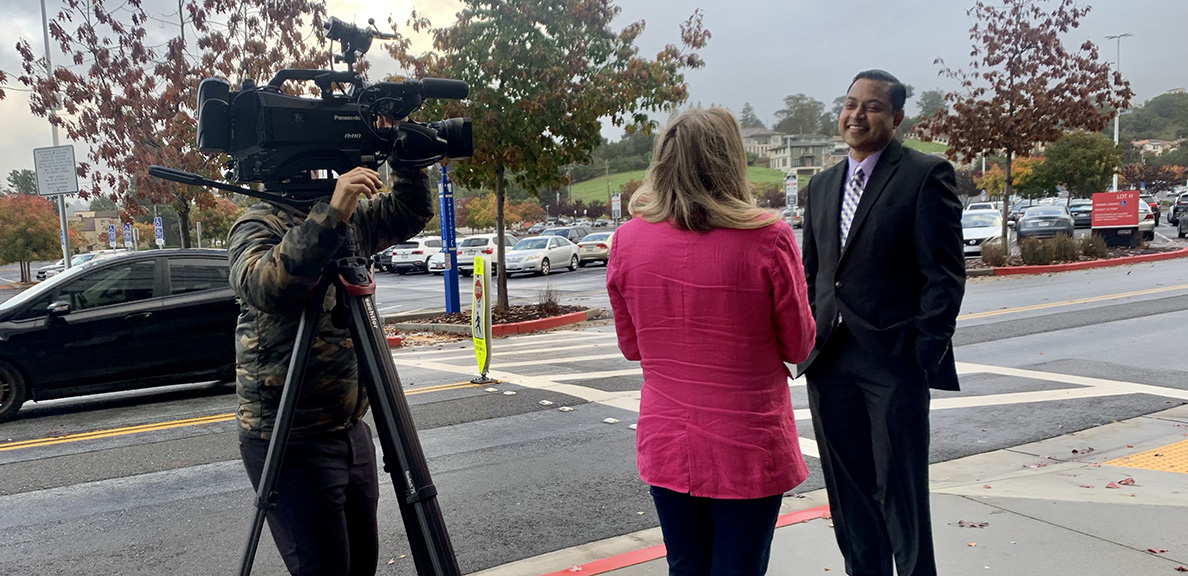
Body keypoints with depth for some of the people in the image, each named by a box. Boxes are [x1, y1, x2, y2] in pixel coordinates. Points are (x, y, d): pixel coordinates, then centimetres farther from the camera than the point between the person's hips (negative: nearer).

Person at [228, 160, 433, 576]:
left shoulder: (352, 219, 8)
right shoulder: (258, 226, -13)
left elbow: (411, 213, 18)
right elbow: (263, 286, -33)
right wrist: (329, 216, -40)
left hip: (350, 430, 8)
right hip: (290, 444, -7)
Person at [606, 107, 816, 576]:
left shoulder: (627, 241, -6)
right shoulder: (768, 239, -16)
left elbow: (631, 347, 6)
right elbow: (798, 346, -4)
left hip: (665, 449, 3)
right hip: (747, 451, -3)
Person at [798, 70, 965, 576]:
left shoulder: (927, 175, -4)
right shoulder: (821, 185, 14)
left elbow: (945, 274, -8)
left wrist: (926, 353, -14)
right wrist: (807, 343, 8)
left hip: (893, 362, -6)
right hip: (829, 363, 6)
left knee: (902, 492, 3)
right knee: (848, 492, 15)